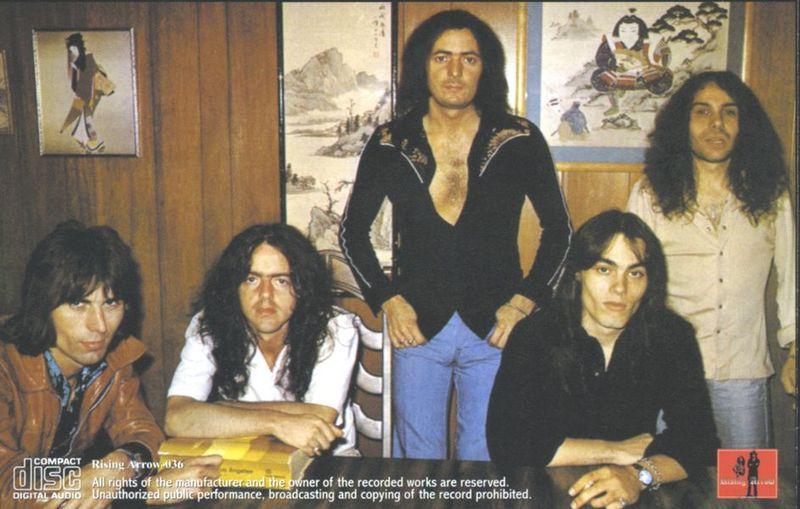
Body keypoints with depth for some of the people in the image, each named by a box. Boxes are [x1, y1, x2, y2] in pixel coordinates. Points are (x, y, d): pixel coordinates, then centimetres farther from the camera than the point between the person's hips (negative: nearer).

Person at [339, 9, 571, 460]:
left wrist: (524, 303, -4)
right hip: (417, 326, 1)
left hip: (495, 329, -1)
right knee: (418, 457, 12)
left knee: (487, 455, 11)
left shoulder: (520, 140, -3)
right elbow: (353, 231, 9)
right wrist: (388, 300, -1)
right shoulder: (390, 144, 0)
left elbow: (558, 229, 5)